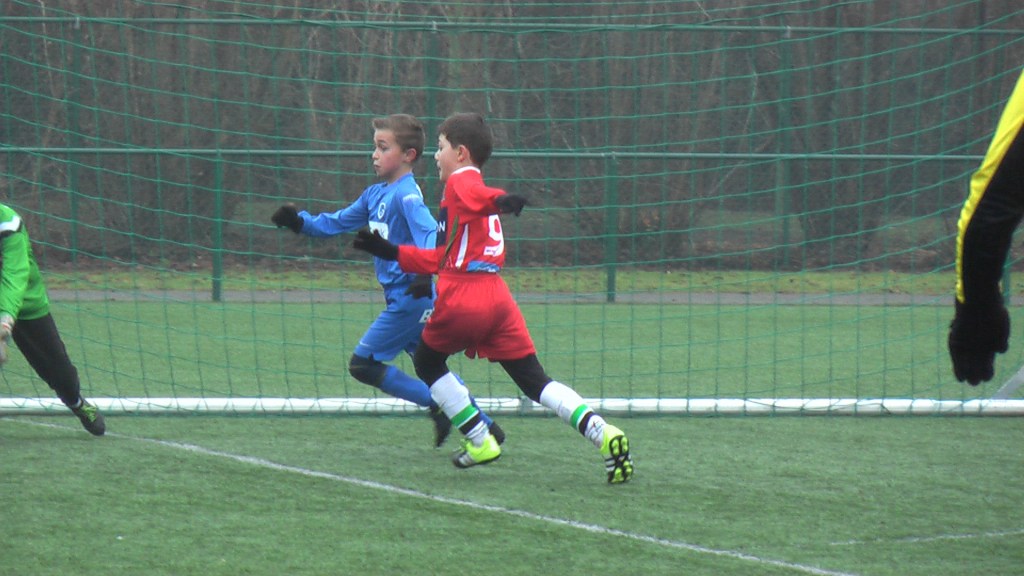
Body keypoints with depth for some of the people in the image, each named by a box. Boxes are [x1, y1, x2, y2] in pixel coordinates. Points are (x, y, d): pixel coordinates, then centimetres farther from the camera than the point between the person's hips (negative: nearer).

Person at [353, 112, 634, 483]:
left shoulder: (460, 182, 1)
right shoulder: (476, 188, 27)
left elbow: (477, 197, -26)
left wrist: (500, 202, -48)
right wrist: (392, 253, 35)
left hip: (461, 300, -8)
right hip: (498, 298, 8)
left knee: (427, 363, 17)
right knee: (534, 380, 2)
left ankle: (480, 441, 11)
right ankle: (602, 433, -16)